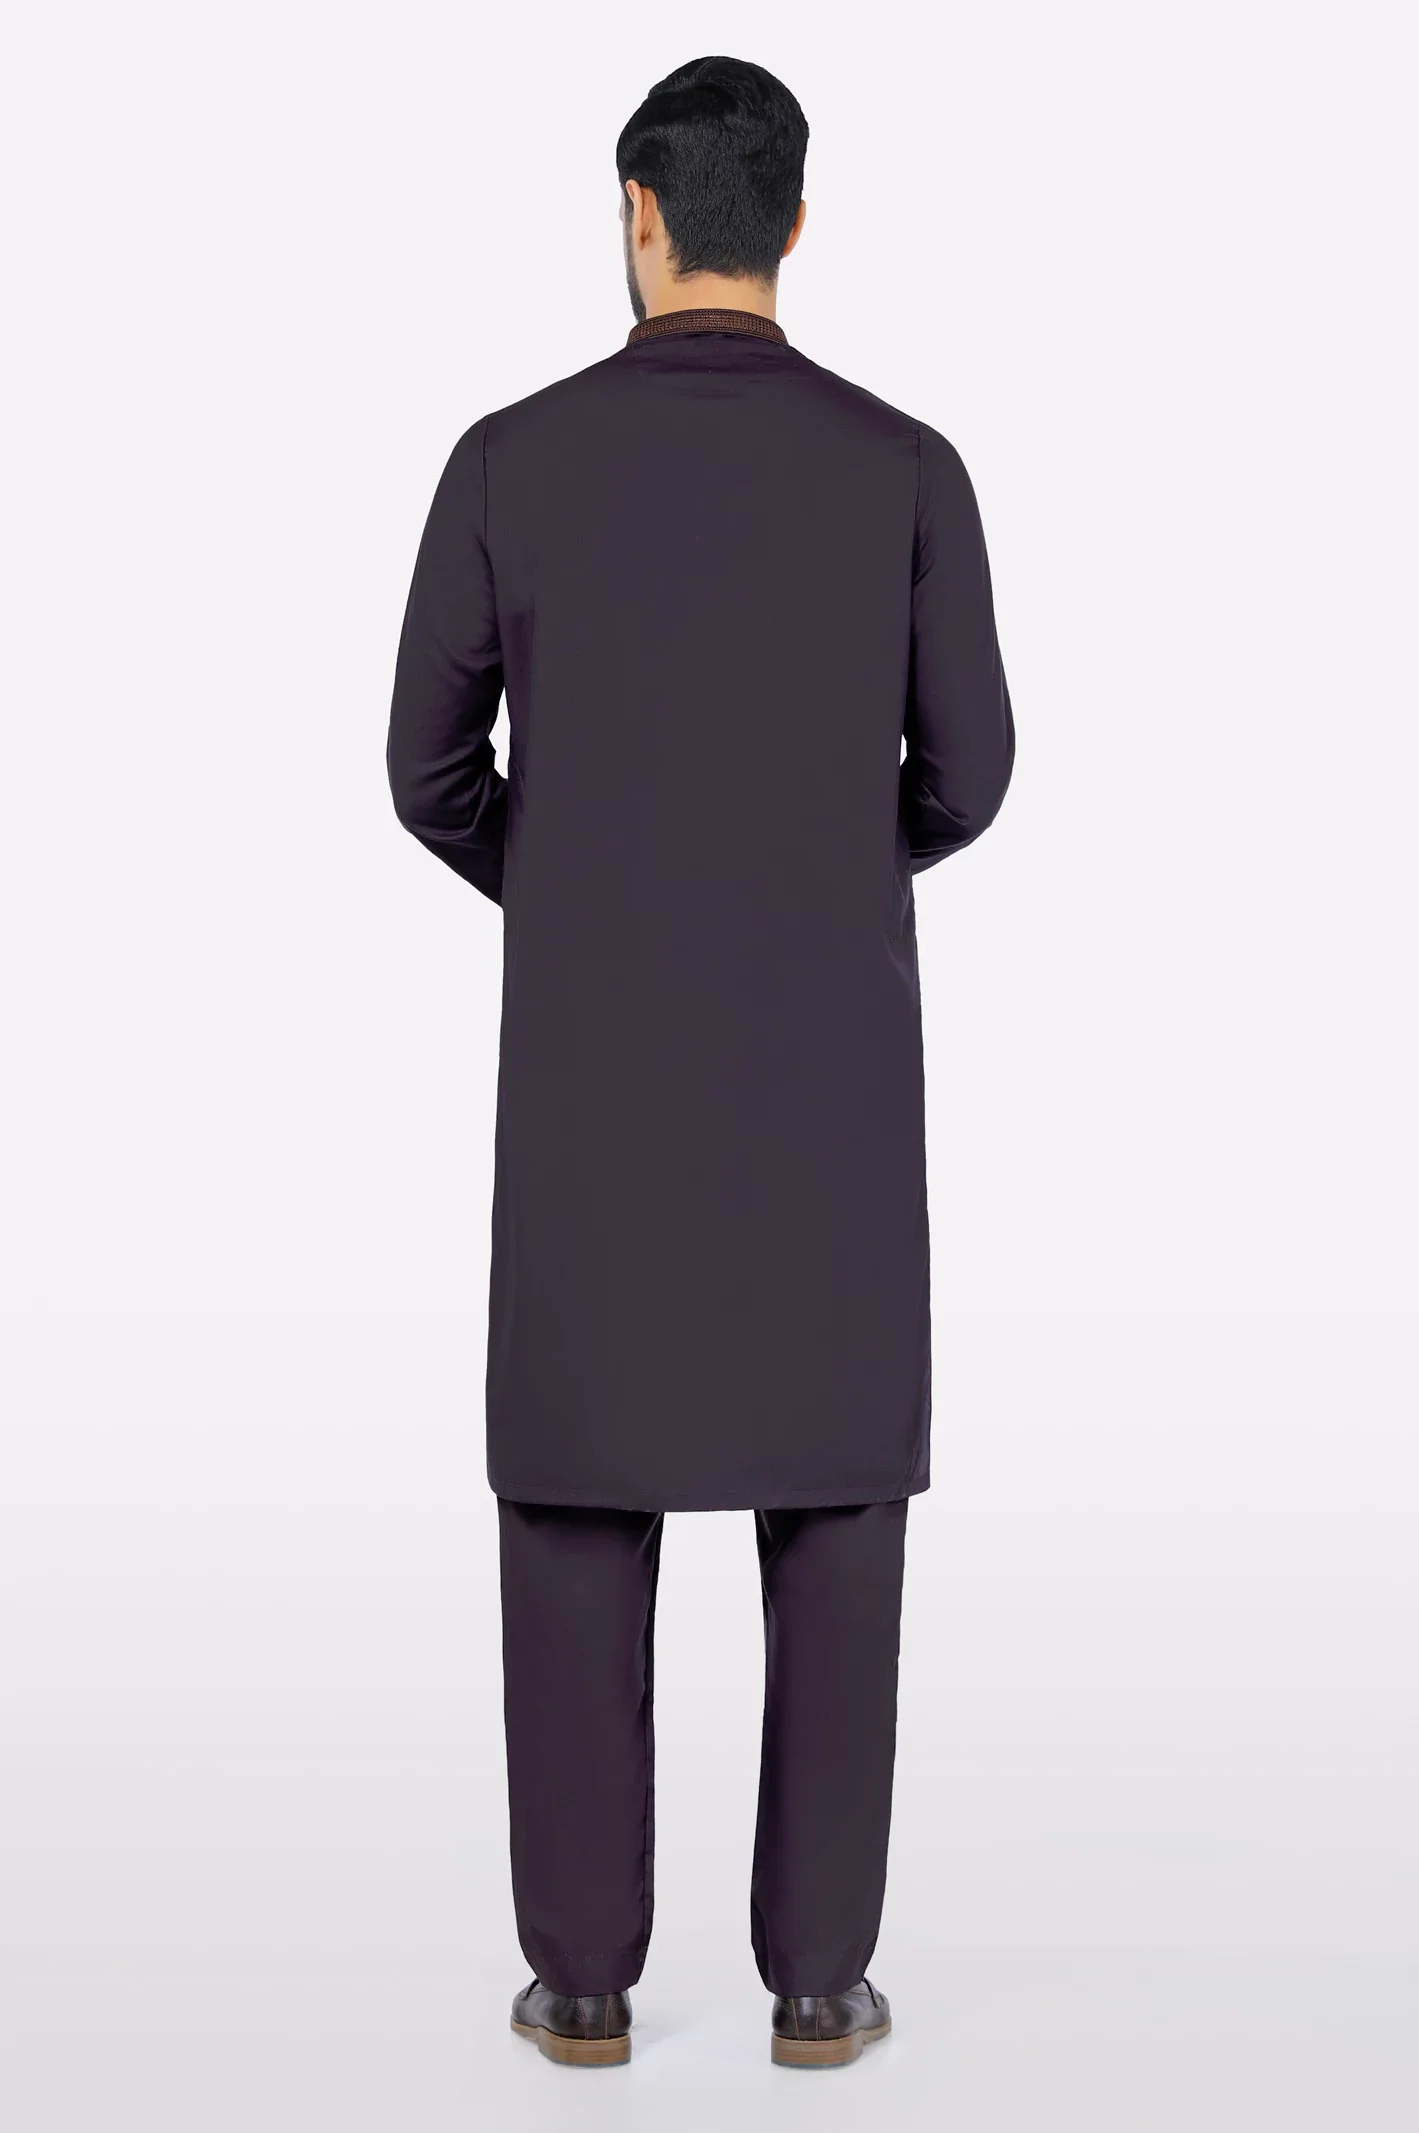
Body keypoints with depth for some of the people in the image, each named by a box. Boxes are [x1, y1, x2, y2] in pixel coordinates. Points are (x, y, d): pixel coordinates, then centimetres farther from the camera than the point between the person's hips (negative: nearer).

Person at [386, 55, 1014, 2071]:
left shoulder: (510, 460, -3)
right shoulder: (910, 470, -3)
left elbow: (431, 772, 3)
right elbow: (962, 782, 3)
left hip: (597, 1065, 0)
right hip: (830, 1063, 0)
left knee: (579, 1494, 8)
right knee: (833, 1502, 7)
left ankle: (585, 1968, 12)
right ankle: (816, 1970, 11)